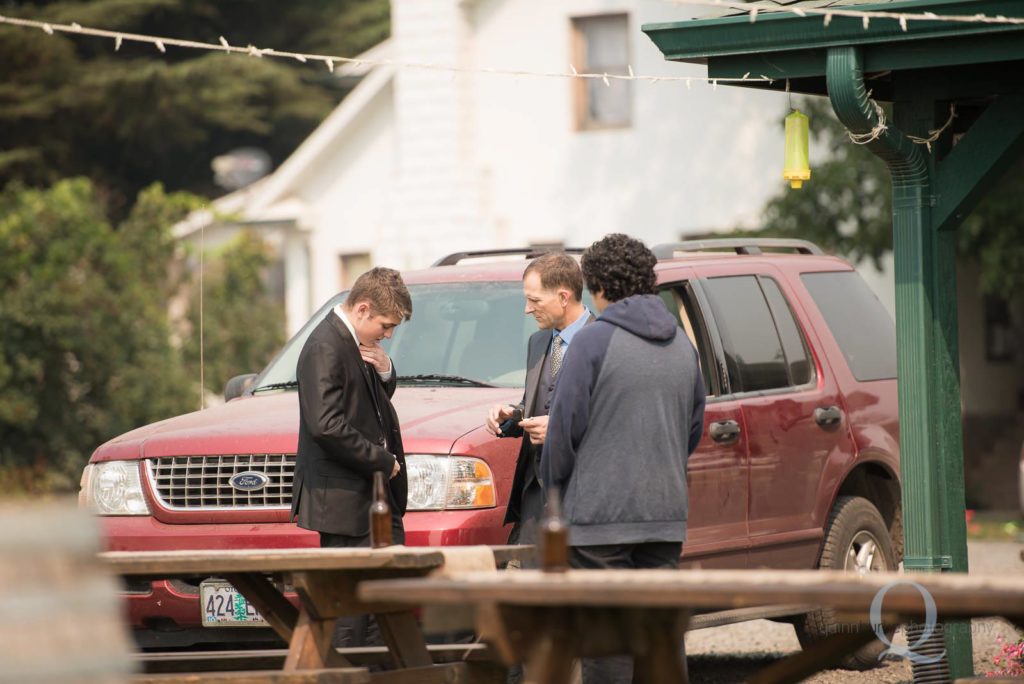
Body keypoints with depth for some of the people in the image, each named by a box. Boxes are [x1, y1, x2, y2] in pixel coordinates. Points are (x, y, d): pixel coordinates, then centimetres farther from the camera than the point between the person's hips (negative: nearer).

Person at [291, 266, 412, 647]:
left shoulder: (356, 344, 13)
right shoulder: (325, 348, -17)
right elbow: (326, 425, -25)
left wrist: (384, 372, 4)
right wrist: (383, 461, -16)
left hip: (374, 492, 10)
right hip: (342, 499, -10)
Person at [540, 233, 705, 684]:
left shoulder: (594, 341, -9)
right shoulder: (681, 344, 12)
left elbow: (565, 426, -9)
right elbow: (694, 427, 19)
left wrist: (552, 486, 7)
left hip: (601, 514, -6)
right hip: (667, 512, 6)